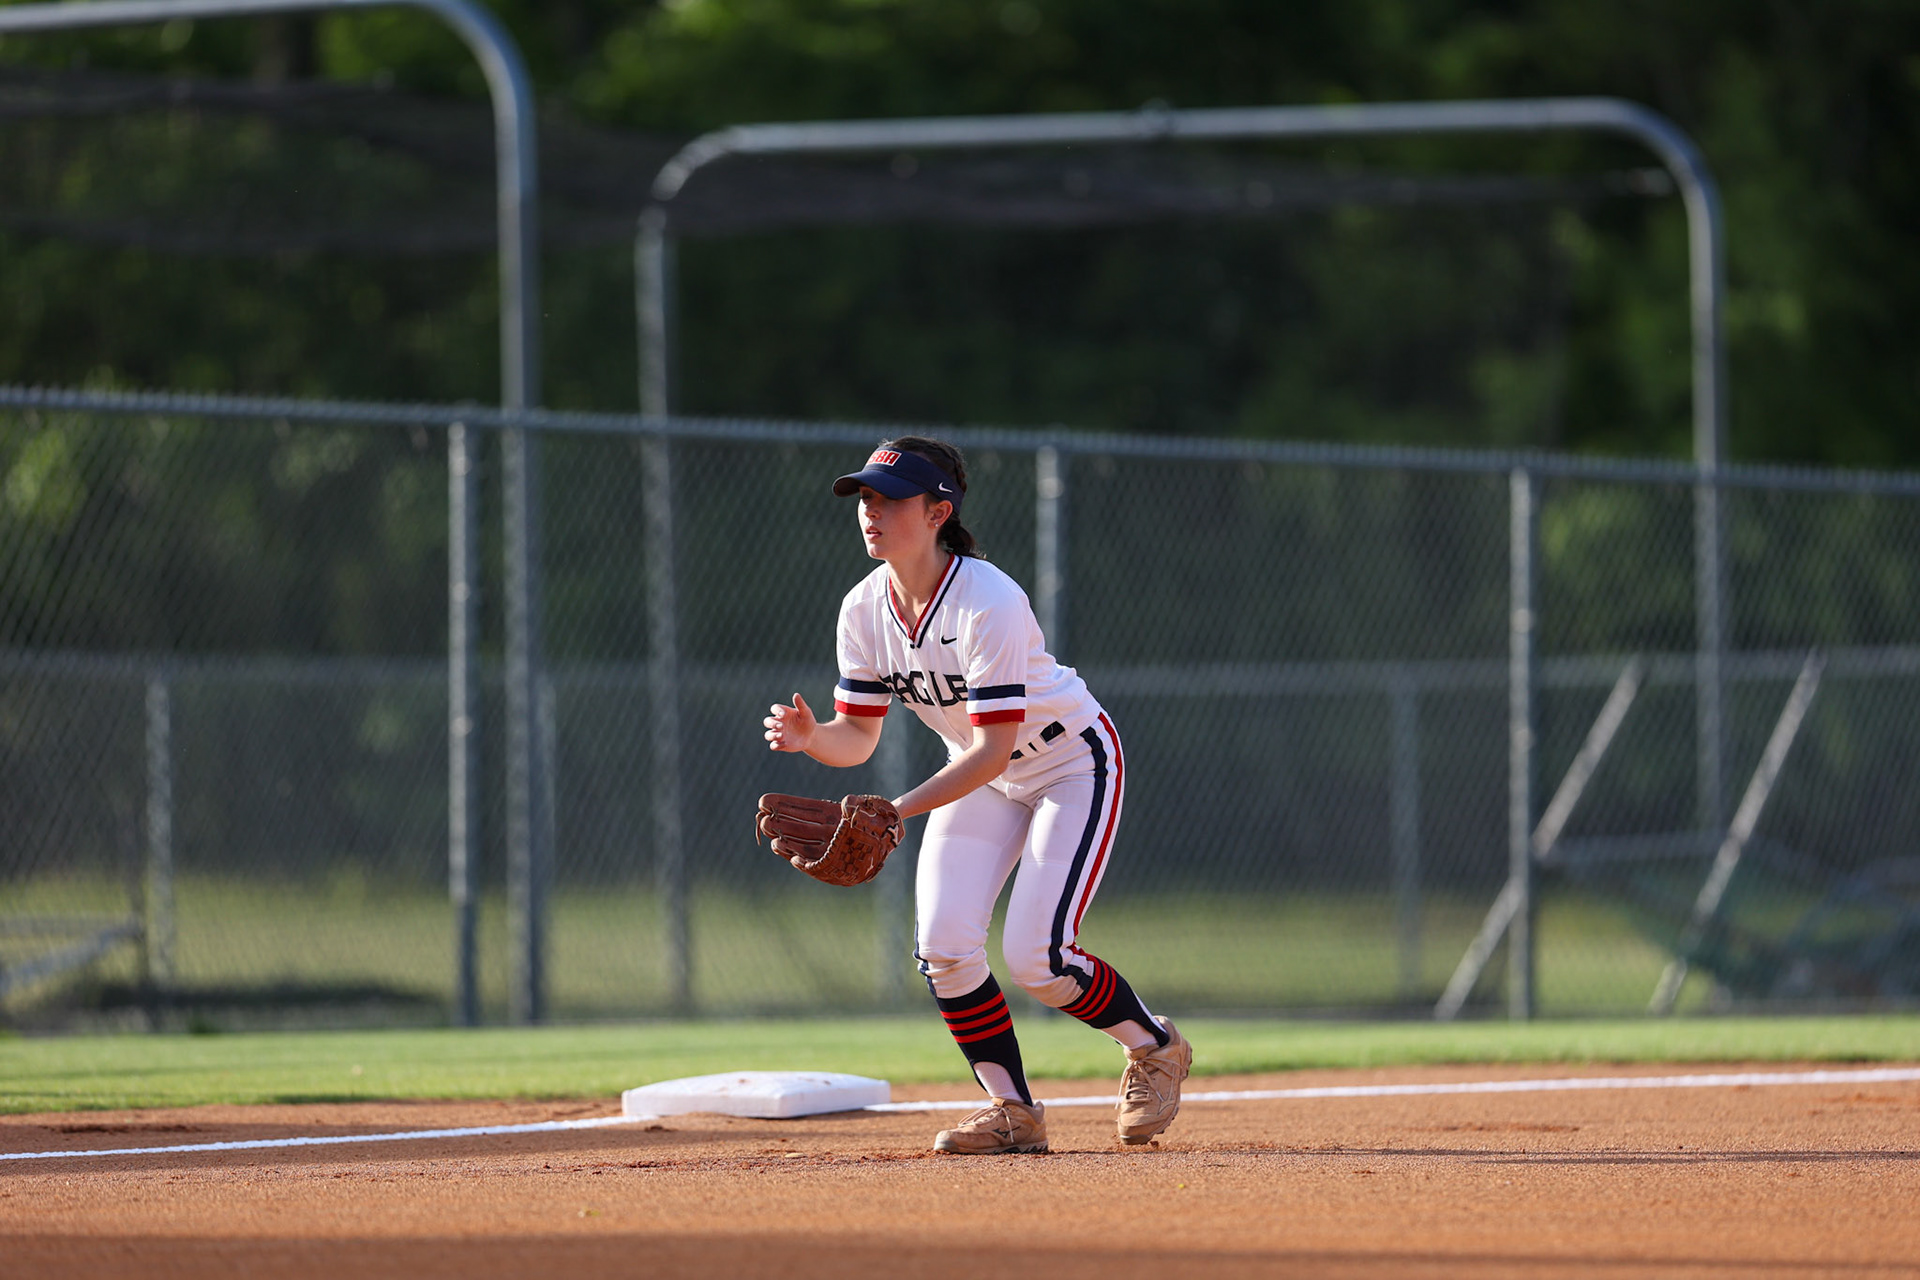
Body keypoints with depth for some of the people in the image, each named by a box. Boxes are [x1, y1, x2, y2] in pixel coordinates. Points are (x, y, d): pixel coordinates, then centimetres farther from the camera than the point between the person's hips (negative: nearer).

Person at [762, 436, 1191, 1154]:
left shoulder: (990, 603, -33)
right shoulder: (865, 610, -12)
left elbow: (995, 748, -33)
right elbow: (858, 736, -6)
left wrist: (900, 811, -42)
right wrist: (809, 737, -29)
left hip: (1073, 765, -6)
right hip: (981, 774, 6)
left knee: (1035, 959, -16)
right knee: (942, 946, -11)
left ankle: (1154, 1048, 13)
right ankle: (1013, 1113, 6)